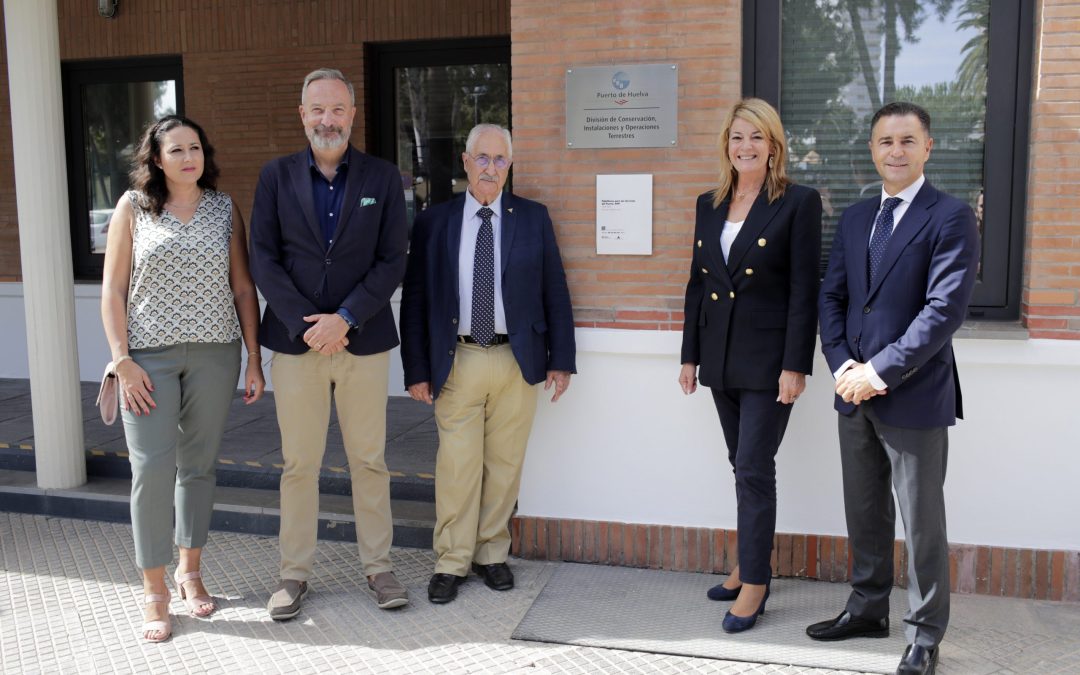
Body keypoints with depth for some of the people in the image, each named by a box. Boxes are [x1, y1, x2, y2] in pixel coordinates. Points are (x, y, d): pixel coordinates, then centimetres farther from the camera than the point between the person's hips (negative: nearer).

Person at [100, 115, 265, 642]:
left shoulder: (224, 208, 6)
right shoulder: (133, 207, 2)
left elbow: (242, 287, 6)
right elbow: (113, 290, 1)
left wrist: (254, 359, 3)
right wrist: (122, 360, -8)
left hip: (214, 352, 2)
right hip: (150, 356, -2)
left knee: (200, 464, 10)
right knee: (152, 469, -5)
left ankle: (190, 571, 27)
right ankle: (154, 594, 8)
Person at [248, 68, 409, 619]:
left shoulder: (383, 178, 3)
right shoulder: (276, 176, 5)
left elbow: (393, 261, -2)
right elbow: (264, 258, -1)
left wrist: (345, 318, -13)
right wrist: (306, 323, -12)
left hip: (364, 341, 0)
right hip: (296, 342, 0)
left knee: (369, 460, 9)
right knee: (299, 464, 8)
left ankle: (377, 565, 22)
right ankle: (295, 572, 21)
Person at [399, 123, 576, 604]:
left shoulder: (533, 218, 6)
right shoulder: (434, 222, 3)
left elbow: (554, 291, 6)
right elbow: (415, 299, 3)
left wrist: (561, 358, 2)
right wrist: (417, 369, -2)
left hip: (517, 361, 1)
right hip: (457, 362, -1)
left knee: (504, 464, 9)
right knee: (456, 466, 1)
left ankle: (492, 553, 25)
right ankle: (451, 563, 15)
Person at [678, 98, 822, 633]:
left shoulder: (798, 202, -7)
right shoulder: (709, 204, 10)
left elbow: (804, 289, -10)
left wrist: (796, 365, -15)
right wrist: (690, 355, 10)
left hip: (768, 359, -6)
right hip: (721, 359, 6)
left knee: (754, 469, -3)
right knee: (743, 466, 14)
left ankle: (755, 584, 9)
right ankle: (751, 566, 27)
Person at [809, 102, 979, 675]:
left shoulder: (950, 217, -8)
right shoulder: (854, 218, 12)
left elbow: (945, 309, -17)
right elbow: (832, 297, 10)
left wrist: (881, 371, -18)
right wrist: (843, 365, -5)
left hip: (914, 397, -6)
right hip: (855, 392, 6)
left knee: (922, 523, 6)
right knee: (864, 514, 18)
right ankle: (867, 609, 35)